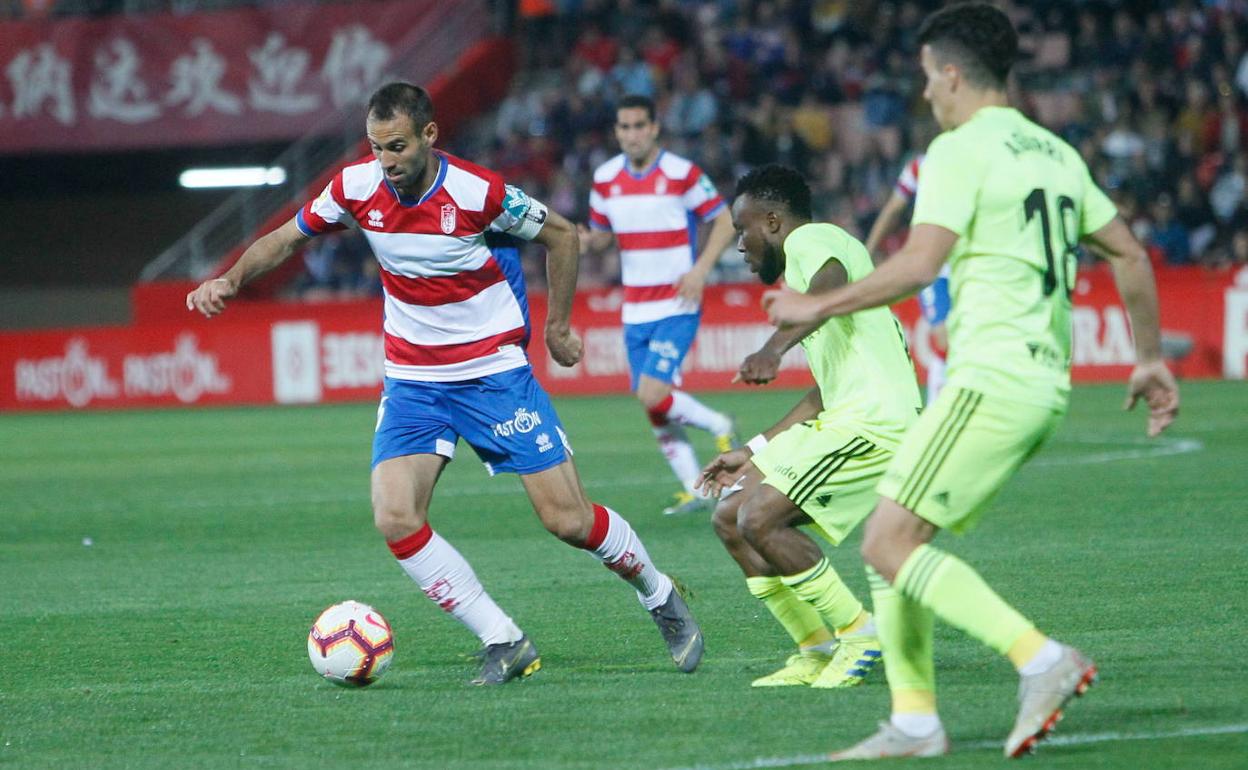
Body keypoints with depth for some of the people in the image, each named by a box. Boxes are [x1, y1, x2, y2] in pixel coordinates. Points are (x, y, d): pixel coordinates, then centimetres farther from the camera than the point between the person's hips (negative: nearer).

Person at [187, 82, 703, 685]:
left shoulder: (478, 192, -18)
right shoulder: (357, 187, -8)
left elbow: (561, 235, -1)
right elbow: (285, 239, 7)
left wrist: (557, 326, 2)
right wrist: (229, 280, -10)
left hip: (495, 372, -3)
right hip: (412, 381, 4)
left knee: (567, 518, -5)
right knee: (395, 521, -16)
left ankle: (660, 597, 24)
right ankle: (504, 644, -5)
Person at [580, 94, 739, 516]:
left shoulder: (682, 174, -10)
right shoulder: (605, 179, 5)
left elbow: (725, 220, -4)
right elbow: (601, 233, 16)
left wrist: (701, 268, -17)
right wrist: (587, 240, -8)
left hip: (677, 305, -6)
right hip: (635, 309, 6)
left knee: (653, 394, -19)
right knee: (654, 410, 4)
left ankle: (720, 427, 7)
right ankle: (694, 490, 17)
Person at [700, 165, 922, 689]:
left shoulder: (809, 239, -3)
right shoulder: (816, 248, 28)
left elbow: (832, 284, -31)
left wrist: (775, 347, -47)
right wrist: (755, 452, 31)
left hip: (872, 419, -11)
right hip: (846, 416, 11)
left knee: (759, 519, -21)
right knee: (730, 520, 8)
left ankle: (860, 635, -11)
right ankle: (817, 654, 8)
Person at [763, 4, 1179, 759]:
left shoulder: (962, 150, -7)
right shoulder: (1056, 153, 19)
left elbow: (920, 263, -18)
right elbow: (1130, 254, 22)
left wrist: (817, 307, -8)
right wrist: (1151, 358, 30)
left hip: (993, 378, -9)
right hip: (1047, 383, 9)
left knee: (890, 545, -10)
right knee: (892, 537, 13)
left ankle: (1041, 659, -19)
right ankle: (916, 721, 8)